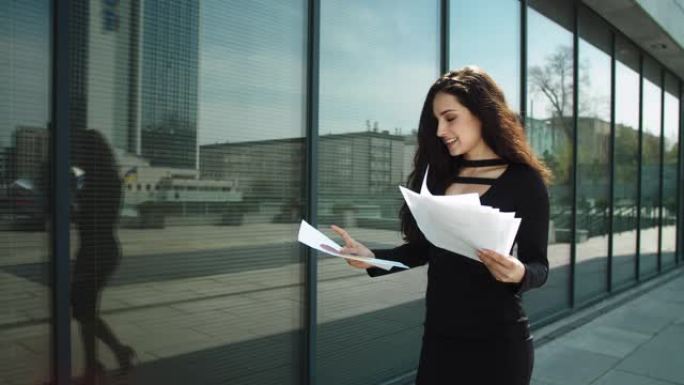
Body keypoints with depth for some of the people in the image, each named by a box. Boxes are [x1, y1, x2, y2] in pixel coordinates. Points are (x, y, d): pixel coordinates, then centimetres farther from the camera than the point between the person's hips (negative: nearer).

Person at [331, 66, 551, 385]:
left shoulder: (524, 180, -8)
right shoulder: (439, 175, 4)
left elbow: (539, 264, -6)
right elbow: (423, 248, 6)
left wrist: (519, 274, -27)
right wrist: (372, 258, -7)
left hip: (496, 340, -4)